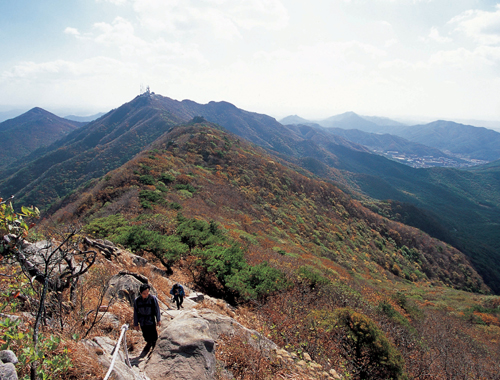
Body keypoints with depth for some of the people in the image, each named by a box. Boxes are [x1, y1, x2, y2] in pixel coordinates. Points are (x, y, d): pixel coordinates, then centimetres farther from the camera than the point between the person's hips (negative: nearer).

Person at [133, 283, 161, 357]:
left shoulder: (153, 298, -9)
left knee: (153, 338, 2)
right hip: (142, 323, 2)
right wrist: (136, 324, 7)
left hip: (151, 322, -2)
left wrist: (158, 320, 1)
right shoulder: (137, 301, -4)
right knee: (147, 338, 7)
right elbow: (135, 313, 4)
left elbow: (157, 310, -1)